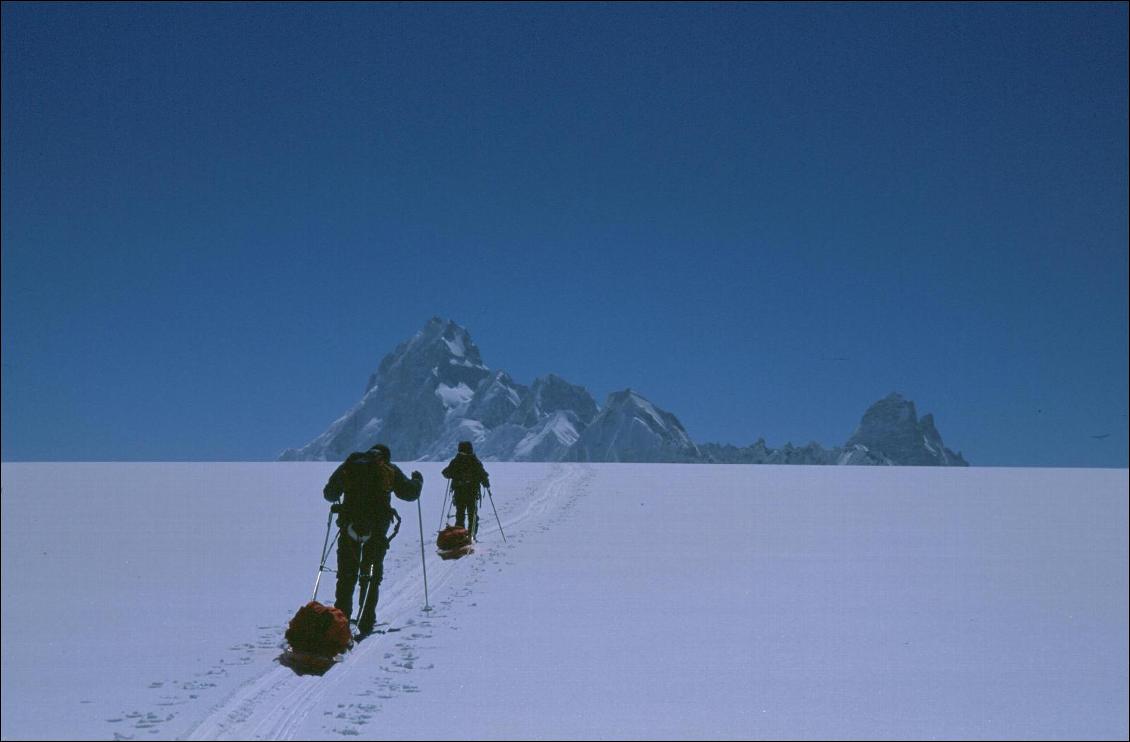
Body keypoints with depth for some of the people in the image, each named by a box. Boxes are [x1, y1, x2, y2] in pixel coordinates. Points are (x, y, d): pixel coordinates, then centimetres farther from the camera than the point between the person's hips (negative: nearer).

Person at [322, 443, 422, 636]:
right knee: (372, 576, 10)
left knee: (346, 576, 12)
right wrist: (417, 480, 31)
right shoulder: (390, 470, 7)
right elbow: (410, 493, 10)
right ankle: (366, 623, 5)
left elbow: (329, 494, 20)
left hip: (349, 526, 1)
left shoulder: (348, 466, 12)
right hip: (376, 530, -1)